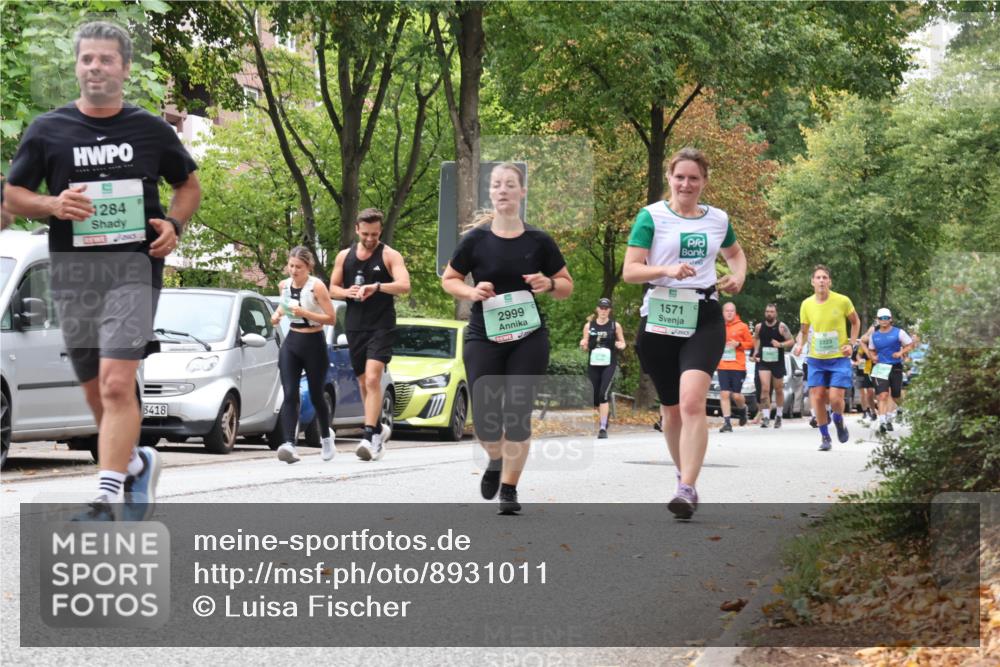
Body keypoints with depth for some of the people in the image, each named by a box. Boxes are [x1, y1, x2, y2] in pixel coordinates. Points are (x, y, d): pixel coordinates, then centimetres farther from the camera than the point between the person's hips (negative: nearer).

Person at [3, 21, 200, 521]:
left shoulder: (151, 130, 6)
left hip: (133, 263, -3)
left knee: (116, 383, -18)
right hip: (72, 270, 3)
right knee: (96, 391, 11)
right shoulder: (47, 130, 6)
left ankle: (106, 500, -21)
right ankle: (137, 463, 37)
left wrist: (174, 225, -2)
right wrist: (53, 206, -11)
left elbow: (189, 185, 19)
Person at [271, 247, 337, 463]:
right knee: (289, 395, -13)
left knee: (316, 396, 9)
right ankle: (289, 444, -25)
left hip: (314, 343, -4)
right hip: (291, 342, 4)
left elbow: (331, 318, -13)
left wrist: (305, 313, -24)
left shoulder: (317, 286, -12)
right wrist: (278, 314, 4)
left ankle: (326, 436, 36)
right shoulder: (284, 285, 4)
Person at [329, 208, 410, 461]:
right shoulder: (344, 256, 10)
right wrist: (347, 292, -7)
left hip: (381, 327, -5)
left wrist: (377, 286, -33)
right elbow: (333, 288, 15)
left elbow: (404, 286, -17)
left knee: (373, 378, -18)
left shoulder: (390, 256, -3)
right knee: (364, 383, 12)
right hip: (355, 327, 5)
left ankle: (370, 436, -22)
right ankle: (379, 428, 30)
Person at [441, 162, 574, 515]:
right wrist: (472, 292, -11)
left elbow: (567, 286, 11)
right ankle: (496, 460, 29)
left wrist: (549, 284, -12)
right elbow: (448, 280, 9)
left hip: (528, 337, 0)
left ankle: (509, 488, 9)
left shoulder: (538, 241, 1)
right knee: (485, 418, -6)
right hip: (484, 337, 0)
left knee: (517, 414, -5)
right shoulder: (476, 239, -1)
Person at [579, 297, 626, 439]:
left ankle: (603, 428, -19)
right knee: (595, 398, 8)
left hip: (609, 364, -3)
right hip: (593, 364, 3)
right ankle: (603, 418, 37)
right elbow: (585, 348, 11)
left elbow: (622, 343, 11)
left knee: (603, 394, -19)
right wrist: (583, 345, -12)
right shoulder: (589, 326, 6)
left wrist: (621, 345, -12)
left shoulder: (615, 325, 1)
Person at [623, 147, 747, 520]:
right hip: (660, 319, 0)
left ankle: (687, 490, -24)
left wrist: (738, 276, 9)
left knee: (692, 401, -20)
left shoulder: (718, 219, 9)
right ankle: (683, 473, 35)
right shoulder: (651, 216, 0)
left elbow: (735, 253, 30)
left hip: (704, 319, 0)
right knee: (671, 408, 11)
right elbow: (629, 271, -5)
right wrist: (666, 270, -22)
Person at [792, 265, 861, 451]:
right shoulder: (806, 305, -2)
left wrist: (851, 343, -3)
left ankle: (839, 421, 23)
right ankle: (825, 437, 14)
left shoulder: (842, 301, -9)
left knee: (835, 397, -12)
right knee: (817, 397, -3)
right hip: (816, 359, 2)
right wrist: (799, 344, -7)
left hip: (839, 358, -2)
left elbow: (855, 322, 8)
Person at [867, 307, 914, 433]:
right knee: (883, 395, -16)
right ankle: (882, 421, -22)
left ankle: (889, 419, 31)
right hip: (881, 367, 0)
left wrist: (901, 353, -15)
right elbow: (871, 350, 24)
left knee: (894, 397, 10)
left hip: (896, 367, 0)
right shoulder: (874, 335, 9)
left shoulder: (898, 332, 0)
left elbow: (910, 345, 1)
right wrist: (873, 356, 2)